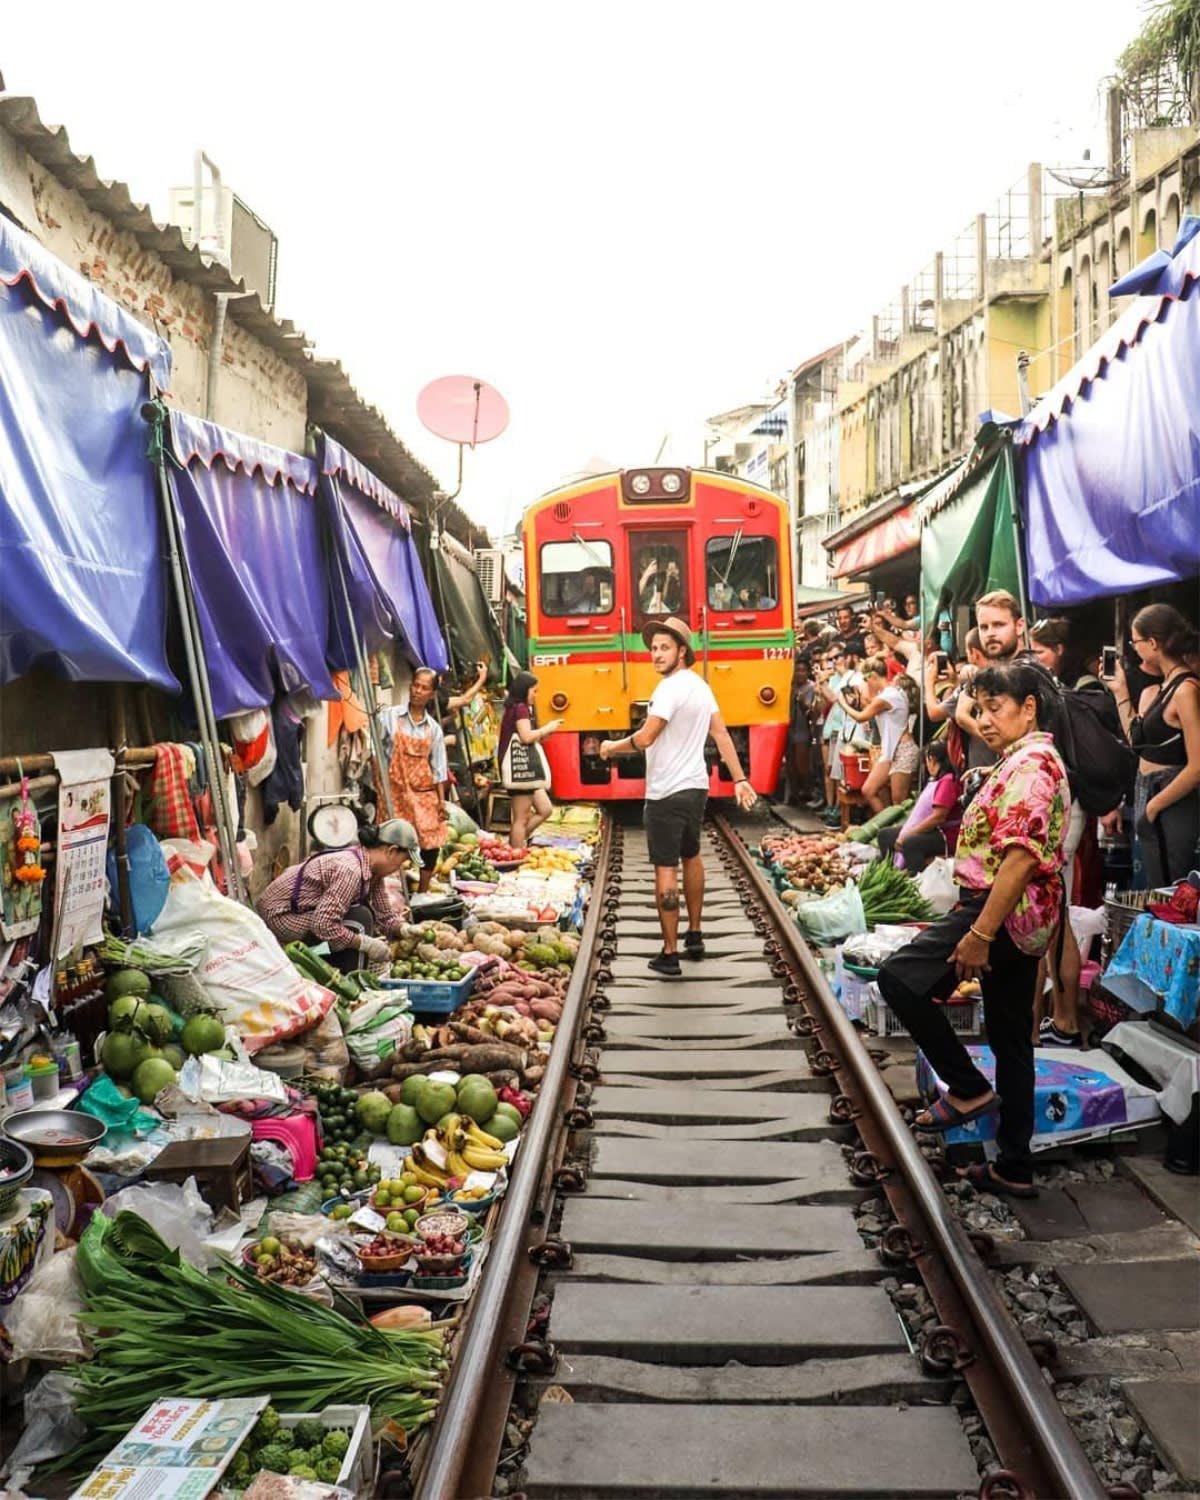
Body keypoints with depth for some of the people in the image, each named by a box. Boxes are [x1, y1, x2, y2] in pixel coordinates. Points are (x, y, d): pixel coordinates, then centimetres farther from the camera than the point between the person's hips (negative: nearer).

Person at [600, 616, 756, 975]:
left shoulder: (670, 688, -19)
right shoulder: (700, 685, 9)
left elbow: (644, 738, -24)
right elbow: (721, 735, 7)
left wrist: (611, 747, -7)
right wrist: (740, 779, 7)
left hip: (667, 793, -9)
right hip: (696, 787, 9)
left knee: (665, 869, -4)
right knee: (692, 857, 23)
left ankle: (670, 954, 0)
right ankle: (695, 935, 34)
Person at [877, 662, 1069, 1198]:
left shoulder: (1029, 763, -16)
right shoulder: (1025, 761, 17)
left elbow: (1021, 856, -25)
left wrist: (980, 933, -26)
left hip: (1003, 914, -11)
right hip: (1025, 920, 11)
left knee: (899, 977, -10)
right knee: (1012, 1039, 13)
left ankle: (968, 1089, 0)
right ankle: (1014, 1167, 21)